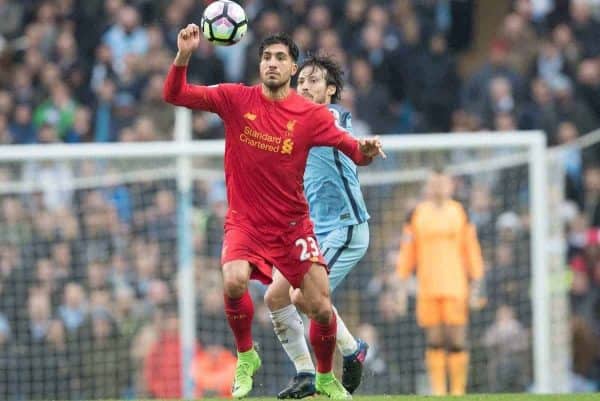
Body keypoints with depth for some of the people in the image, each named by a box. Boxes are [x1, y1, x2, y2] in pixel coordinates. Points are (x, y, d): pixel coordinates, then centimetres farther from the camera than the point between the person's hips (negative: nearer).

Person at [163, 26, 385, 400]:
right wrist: (184, 55, -22)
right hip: (245, 221, 0)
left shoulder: (311, 114, -5)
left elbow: (354, 150, -3)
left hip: (292, 224, 1)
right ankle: (246, 357, -1)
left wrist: (366, 150, -27)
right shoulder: (235, 99, -4)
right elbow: (174, 94, -5)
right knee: (234, 281, -29)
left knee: (321, 308, -5)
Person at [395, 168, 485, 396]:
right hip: (427, 289, 1)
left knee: (456, 341, -7)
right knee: (434, 341, -1)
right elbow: (407, 251, 11)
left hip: (455, 289, -1)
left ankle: (458, 390, -2)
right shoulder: (416, 215, 10)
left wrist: (475, 284, 6)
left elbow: (471, 250, 11)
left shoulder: (459, 213, 10)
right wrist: (402, 282, 6)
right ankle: (438, 389, 1)